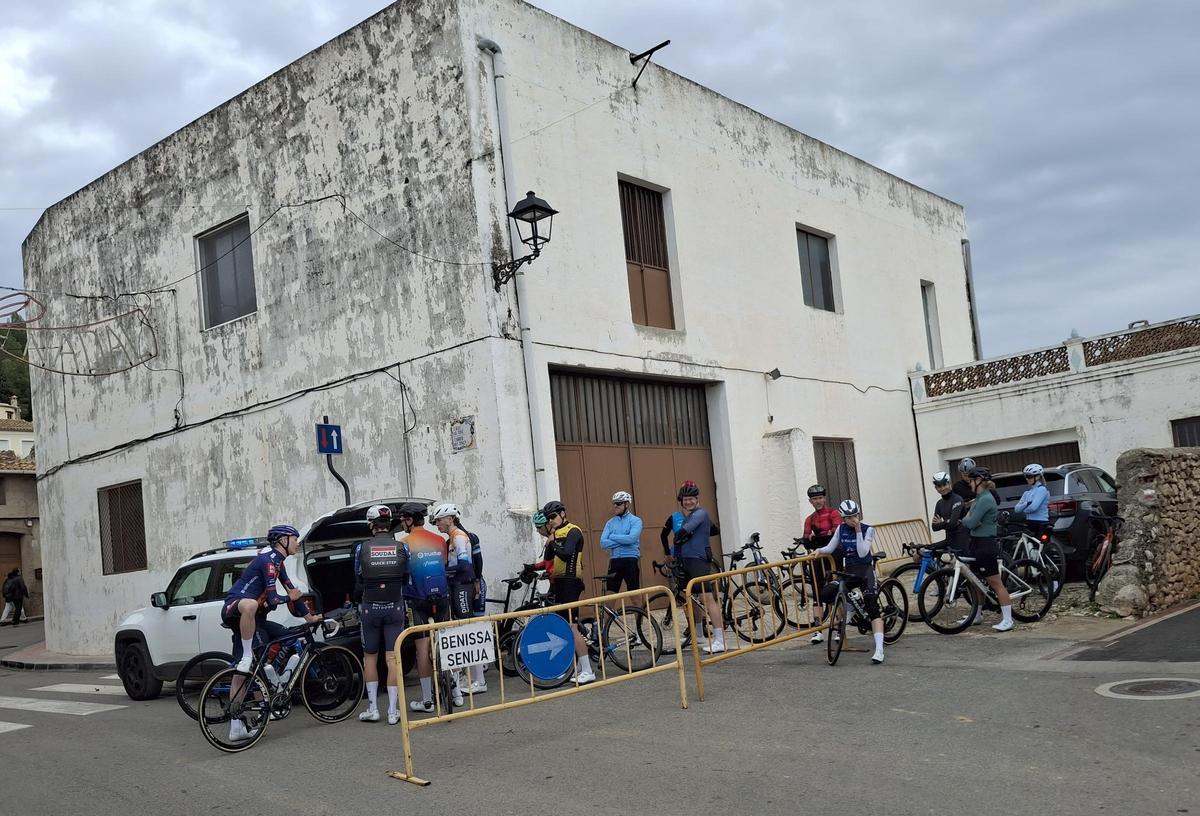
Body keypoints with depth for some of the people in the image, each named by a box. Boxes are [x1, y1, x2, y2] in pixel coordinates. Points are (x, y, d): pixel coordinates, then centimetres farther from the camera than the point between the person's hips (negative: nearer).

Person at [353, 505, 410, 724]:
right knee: (392, 658, 3)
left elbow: (358, 582, 1)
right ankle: (393, 711, 2)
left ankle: (372, 708, 15)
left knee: (370, 657, 14)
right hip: (395, 607, 1)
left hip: (370, 608, 0)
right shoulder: (402, 547, -3)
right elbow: (406, 579, 4)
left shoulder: (362, 548, -6)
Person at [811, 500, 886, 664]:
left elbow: (862, 553, -19)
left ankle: (879, 650, -22)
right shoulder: (841, 529, 4)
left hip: (865, 570, -5)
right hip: (849, 571, 5)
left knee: (872, 607, -18)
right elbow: (830, 548, 6)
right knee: (826, 595, -10)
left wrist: (858, 531, -21)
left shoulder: (868, 529, -8)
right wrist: (819, 550, -13)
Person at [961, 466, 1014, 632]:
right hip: (977, 544, 10)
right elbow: (971, 521, 13)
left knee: (996, 583, -7)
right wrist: (968, 519, -6)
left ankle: (1007, 619, -4)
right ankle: (977, 615, 29)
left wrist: (966, 519, -1)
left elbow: (971, 523, -20)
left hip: (985, 545, -10)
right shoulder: (979, 498, 14)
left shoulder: (985, 499, -17)